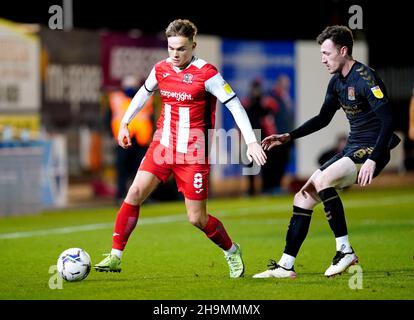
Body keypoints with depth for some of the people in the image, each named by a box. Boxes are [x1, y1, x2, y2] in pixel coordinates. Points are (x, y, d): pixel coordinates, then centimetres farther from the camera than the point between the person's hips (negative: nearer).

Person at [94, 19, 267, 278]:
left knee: (197, 219, -1)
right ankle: (115, 257, -6)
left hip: (193, 152, -4)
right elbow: (144, 93, 22)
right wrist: (125, 122, 22)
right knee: (135, 192, -13)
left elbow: (234, 105, -14)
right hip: (163, 145, 5)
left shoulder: (206, 73, -14)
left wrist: (251, 141, -20)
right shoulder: (161, 69, 2)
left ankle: (232, 252, 27)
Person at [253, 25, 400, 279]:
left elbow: (388, 120, -23)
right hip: (352, 150, 9)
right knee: (304, 198, 3)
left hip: (372, 151, -9)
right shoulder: (337, 81, 10)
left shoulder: (365, 79, -17)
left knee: (322, 180, -29)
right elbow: (323, 118, 23)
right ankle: (285, 265, 7)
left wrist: (373, 160, -31)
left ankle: (345, 250, -19)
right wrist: (289, 137, 14)